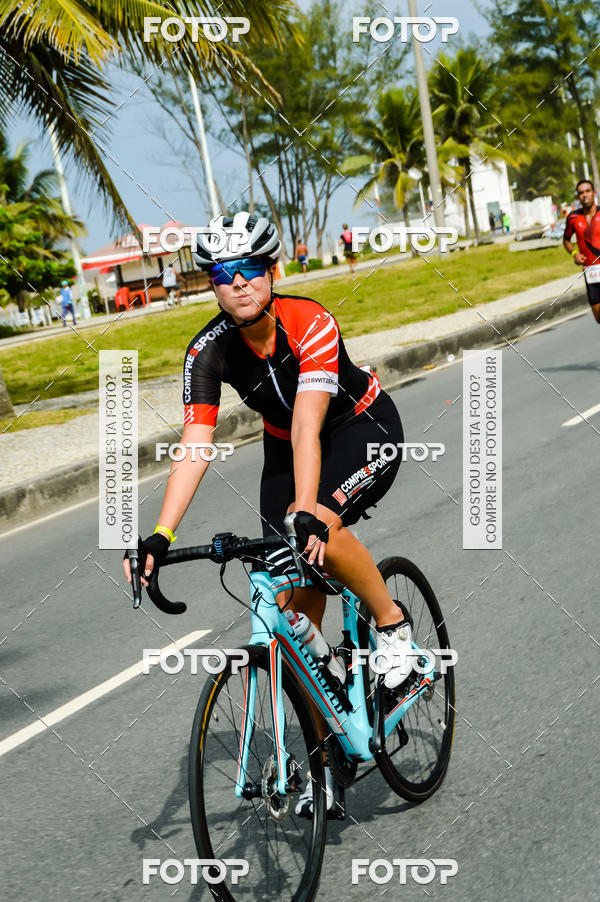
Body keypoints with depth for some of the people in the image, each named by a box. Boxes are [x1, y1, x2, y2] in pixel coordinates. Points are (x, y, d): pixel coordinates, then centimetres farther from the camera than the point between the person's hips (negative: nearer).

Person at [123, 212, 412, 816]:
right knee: (294, 605, -3)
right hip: (286, 447, 4)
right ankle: (326, 752, 9)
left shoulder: (310, 324, -31)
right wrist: (159, 537, -37)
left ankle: (393, 624, -6)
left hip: (365, 427, -4)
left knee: (320, 531, -35)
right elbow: (193, 447, -26)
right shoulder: (208, 352, -20)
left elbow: (308, 427, -40)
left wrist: (306, 513, -53)